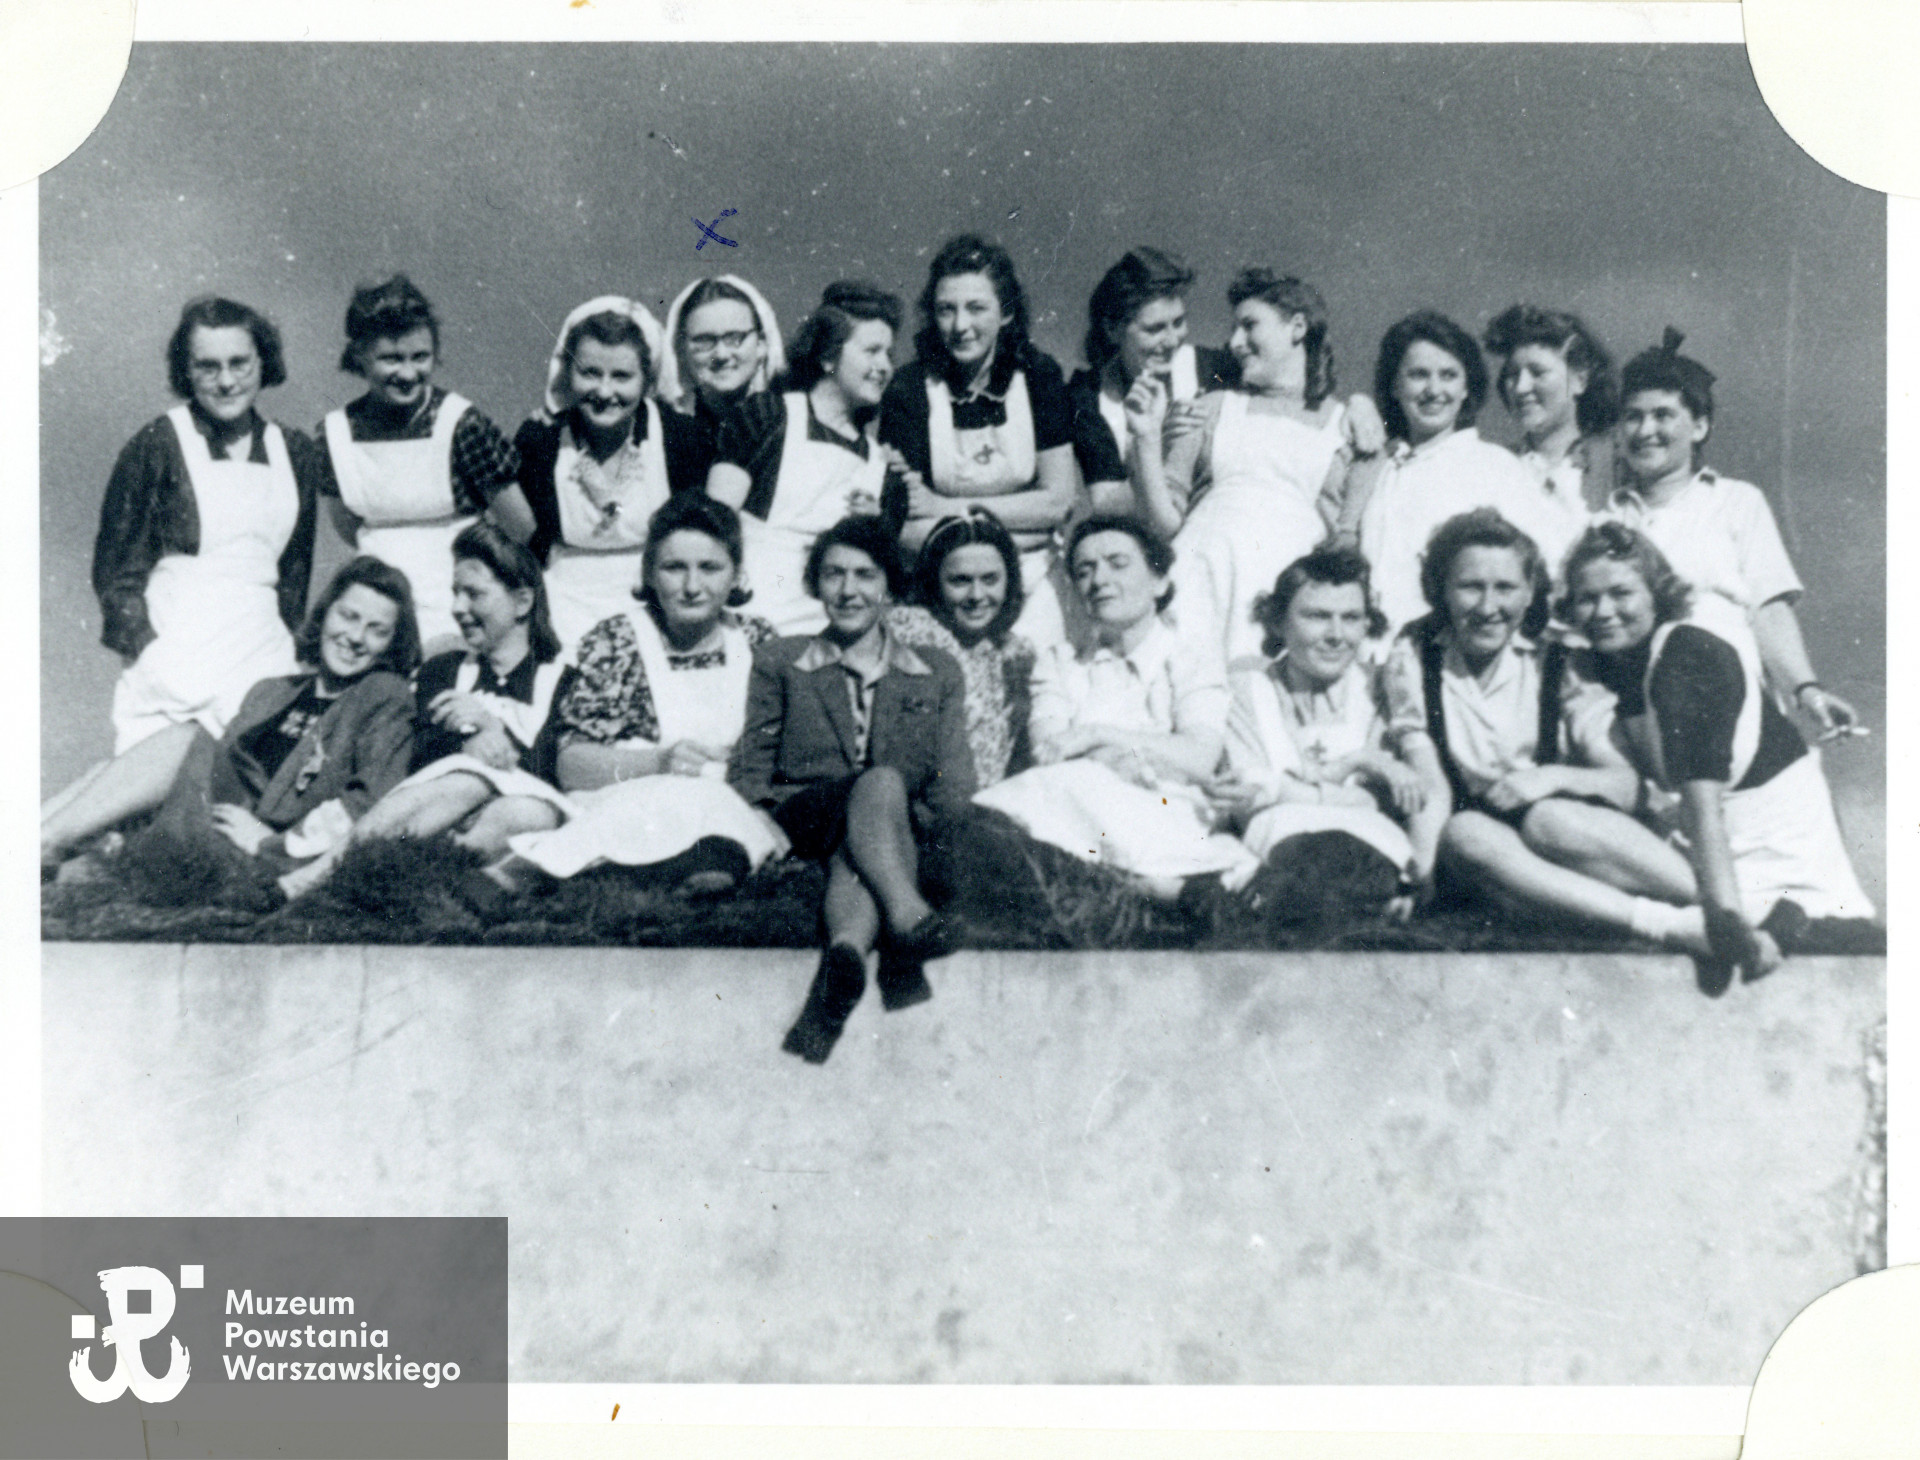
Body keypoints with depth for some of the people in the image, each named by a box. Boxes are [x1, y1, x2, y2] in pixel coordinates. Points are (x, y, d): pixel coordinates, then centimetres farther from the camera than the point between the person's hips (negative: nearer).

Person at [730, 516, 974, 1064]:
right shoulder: (779, 663, 20)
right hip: (803, 826, -1)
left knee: (861, 842, -38)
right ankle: (908, 916, -58)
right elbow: (748, 775, 13)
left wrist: (919, 816, -10)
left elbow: (954, 789, 12)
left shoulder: (938, 675, 21)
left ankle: (845, 952, -64)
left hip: (901, 832, 1)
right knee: (881, 783, -35)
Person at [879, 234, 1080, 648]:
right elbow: (905, 529, -12)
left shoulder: (1038, 374, 1)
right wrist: (1018, 526, -11)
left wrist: (944, 508, -9)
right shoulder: (910, 389, -6)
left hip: (1027, 583, 2)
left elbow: (1059, 501, -3)